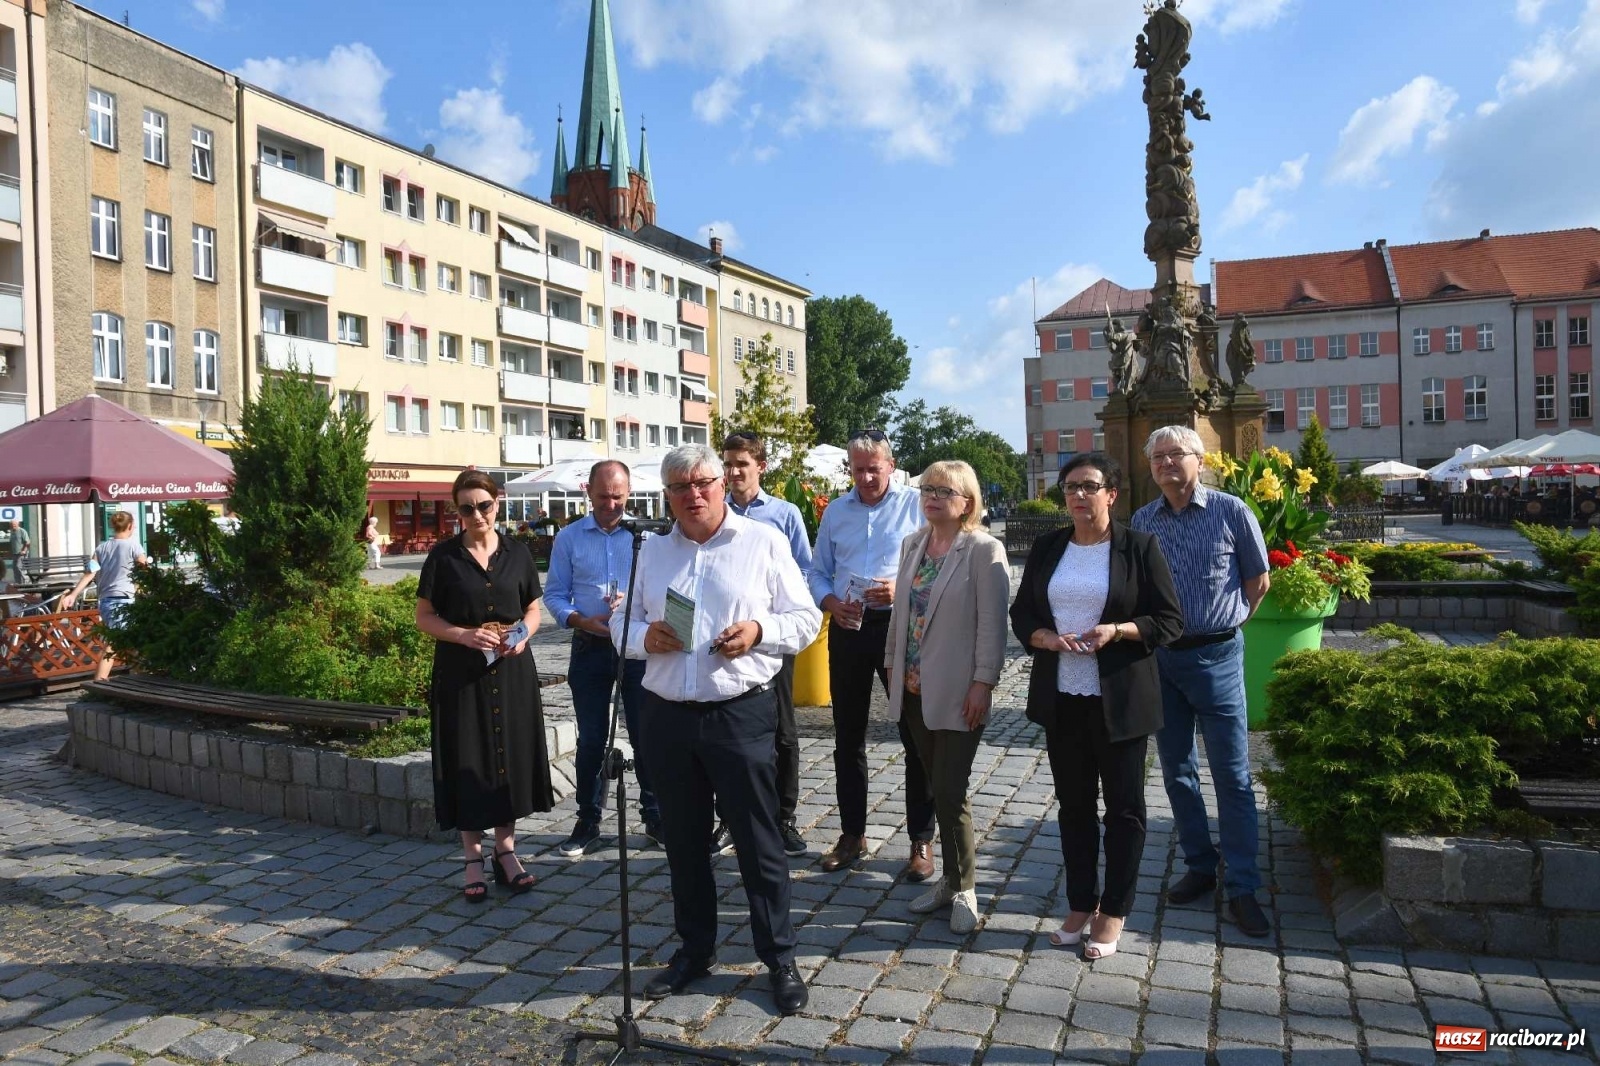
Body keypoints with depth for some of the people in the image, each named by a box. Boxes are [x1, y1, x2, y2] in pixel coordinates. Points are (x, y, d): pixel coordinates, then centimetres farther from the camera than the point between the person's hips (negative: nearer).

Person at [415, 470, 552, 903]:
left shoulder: (517, 554, 4)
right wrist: (465, 635, -16)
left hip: (511, 669, 2)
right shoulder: (443, 556, -2)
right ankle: (473, 858, 15)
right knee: (467, 761, 2)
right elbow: (424, 616, 0)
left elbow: (533, 608, 12)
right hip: (460, 672, -2)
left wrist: (523, 635, -9)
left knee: (510, 755, 6)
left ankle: (506, 850, 20)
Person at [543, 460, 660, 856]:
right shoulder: (569, 538, 4)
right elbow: (554, 594, 3)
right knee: (591, 739, 10)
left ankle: (655, 816, 20)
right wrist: (581, 621, -14)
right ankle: (588, 822, 23)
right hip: (589, 648, 2)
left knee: (645, 734, 5)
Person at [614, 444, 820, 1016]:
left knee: (759, 843, 4)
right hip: (667, 716, 4)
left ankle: (779, 959, 20)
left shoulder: (764, 542, -1)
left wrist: (759, 632, -19)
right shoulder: (652, 551, 11)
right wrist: (643, 636, -9)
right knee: (683, 841, 16)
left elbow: (805, 618, 0)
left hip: (741, 714, -4)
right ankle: (695, 948, 33)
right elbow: (621, 621, 14)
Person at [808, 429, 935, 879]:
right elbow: (818, 573, 15)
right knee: (848, 738, 12)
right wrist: (831, 602, -5)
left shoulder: (916, 505, -1)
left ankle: (922, 841, 14)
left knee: (917, 737, 1)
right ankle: (852, 834, 27)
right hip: (848, 629, 4)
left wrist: (902, 590, -20)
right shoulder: (835, 512, 11)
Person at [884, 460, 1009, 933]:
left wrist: (983, 683, -16)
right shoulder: (912, 544, 10)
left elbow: (992, 623, -12)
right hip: (914, 689, 6)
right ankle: (953, 879, 28)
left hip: (957, 694, -6)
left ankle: (964, 889, 15)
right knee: (938, 788, 14)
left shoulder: (984, 550, -10)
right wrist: (893, 665, 13)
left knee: (950, 792, -3)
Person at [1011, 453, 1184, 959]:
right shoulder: (1047, 548, 7)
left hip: (1119, 700, -4)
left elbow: (1170, 620, -5)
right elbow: (1021, 613, 9)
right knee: (1073, 803, 12)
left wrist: (1118, 630, -21)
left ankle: (1113, 913, 22)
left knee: (1123, 807, 7)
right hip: (1062, 699, 4)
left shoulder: (1140, 547, -5)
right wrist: (1046, 638, -11)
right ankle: (1081, 905, 26)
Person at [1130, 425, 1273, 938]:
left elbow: (1258, 580, 5)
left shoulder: (1231, 511, -4)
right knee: (1177, 770, 12)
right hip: (1159, 658, 4)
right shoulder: (1141, 521, 5)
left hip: (1215, 656, -4)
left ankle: (1241, 887, 9)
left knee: (1232, 776, 1)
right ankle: (1200, 867, 26)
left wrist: (1221, 625, 8)